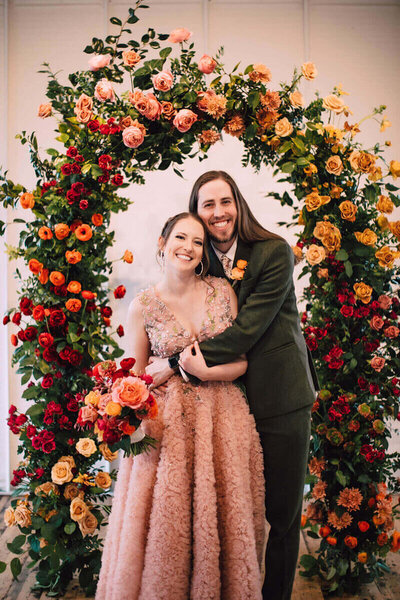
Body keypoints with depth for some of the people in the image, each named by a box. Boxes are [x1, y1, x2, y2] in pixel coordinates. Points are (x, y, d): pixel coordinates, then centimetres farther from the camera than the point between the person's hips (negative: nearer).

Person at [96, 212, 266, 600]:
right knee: (164, 525, 4)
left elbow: (241, 361, 2)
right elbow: (136, 375, 4)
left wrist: (205, 371, -15)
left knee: (220, 521, 9)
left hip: (222, 419, 1)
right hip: (167, 422, -1)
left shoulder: (222, 291, 0)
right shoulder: (143, 306, -2)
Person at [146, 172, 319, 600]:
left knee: (281, 513, 7)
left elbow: (246, 329, -18)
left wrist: (178, 362, -18)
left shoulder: (274, 252, -9)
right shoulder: (203, 263, 6)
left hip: (279, 399, -3)